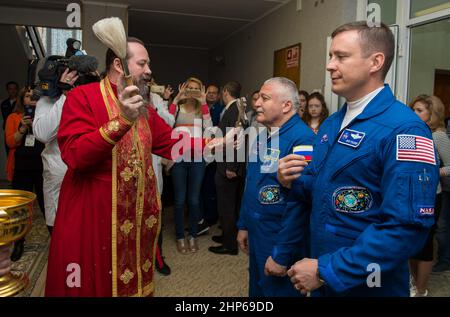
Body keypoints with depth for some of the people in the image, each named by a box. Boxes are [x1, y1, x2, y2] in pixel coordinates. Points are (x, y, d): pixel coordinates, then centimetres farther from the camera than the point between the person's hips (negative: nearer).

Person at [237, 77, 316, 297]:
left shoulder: (302, 140, -23)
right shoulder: (263, 135, 7)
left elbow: (299, 203, -26)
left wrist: (282, 255, -22)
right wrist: (243, 225, 15)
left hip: (281, 243, -8)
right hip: (257, 235, 8)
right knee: (257, 289, 25)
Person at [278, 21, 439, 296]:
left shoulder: (402, 129, -21)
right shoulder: (331, 124, 5)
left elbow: (406, 229, -26)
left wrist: (327, 271, -23)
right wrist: (293, 181, -7)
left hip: (368, 285, -7)